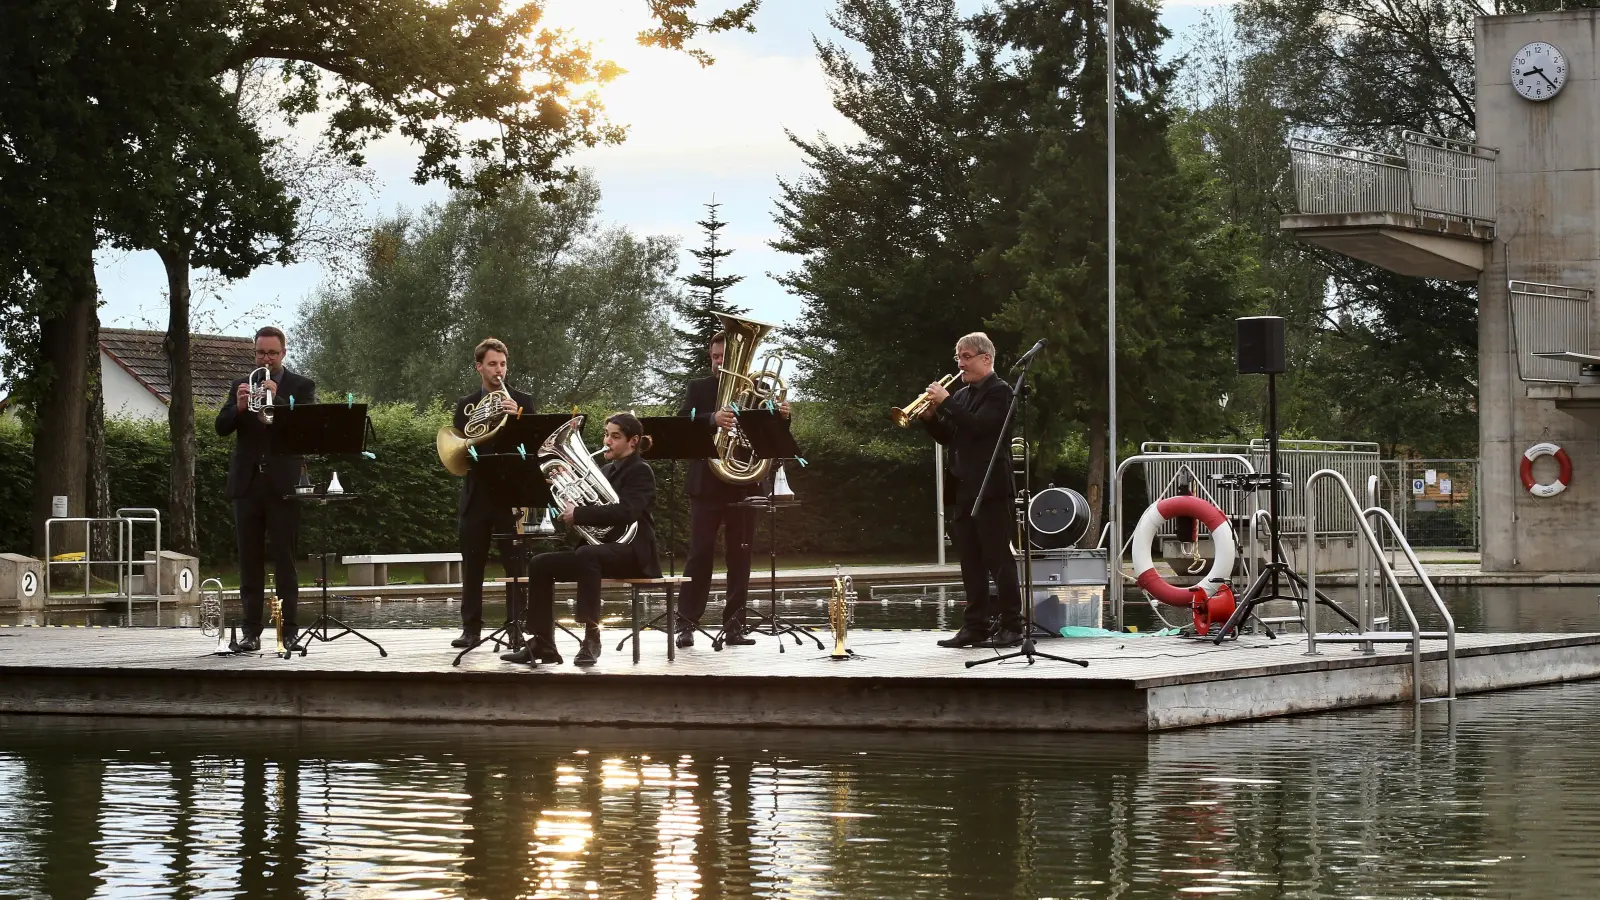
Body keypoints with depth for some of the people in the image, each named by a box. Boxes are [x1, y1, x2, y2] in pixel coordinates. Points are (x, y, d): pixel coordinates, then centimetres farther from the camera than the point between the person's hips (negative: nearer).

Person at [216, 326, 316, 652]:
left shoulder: (301, 387, 4)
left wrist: (277, 399, -21)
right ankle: (251, 630, 5)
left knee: (284, 560, -3)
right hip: (247, 483, 3)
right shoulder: (241, 384, 13)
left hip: (282, 484, -3)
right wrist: (238, 406, -17)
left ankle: (289, 631, -2)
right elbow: (222, 427, 3)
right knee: (249, 561, 3)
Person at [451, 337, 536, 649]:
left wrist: (516, 416, -19)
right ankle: (471, 628, 10)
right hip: (476, 494, 2)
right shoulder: (466, 405, 12)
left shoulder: (522, 401, 6)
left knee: (515, 563, -4)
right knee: (471, 565, 5)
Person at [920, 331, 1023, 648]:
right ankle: (976, 625, 10)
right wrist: (931, 417, 1)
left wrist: (946, 402, -17)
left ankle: (1011, 627, -4)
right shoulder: (961, 395, 17)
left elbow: (979, 425, -21)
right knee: (971, 562, 8)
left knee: (999, 558, -6)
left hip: (991, 488, -8)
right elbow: (949, 438, 18)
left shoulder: (999, 391, -7)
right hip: (964, 489, 8)